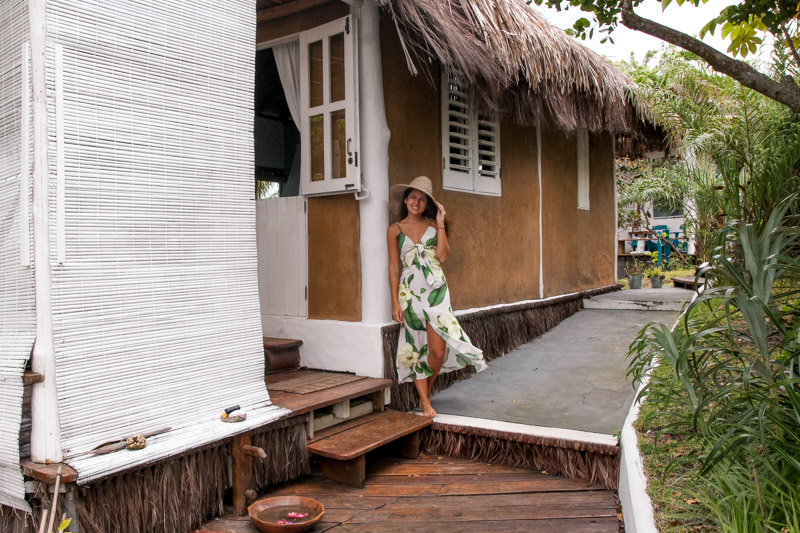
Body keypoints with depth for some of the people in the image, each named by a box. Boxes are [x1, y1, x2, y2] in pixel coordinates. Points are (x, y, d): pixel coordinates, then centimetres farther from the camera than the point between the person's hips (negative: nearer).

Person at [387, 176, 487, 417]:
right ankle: (425, 404, 16)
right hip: (410, 292, 0)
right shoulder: (394, 230, 6)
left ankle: (427, 390, 22)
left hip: (436, 290, 0)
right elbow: (394, 267, 4)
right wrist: (395, 302, 0)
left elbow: (442, 256, -6)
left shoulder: (434, 225, 7)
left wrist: (441, 224, -6)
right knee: (417, 348, 4)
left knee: (438, 350, -6)